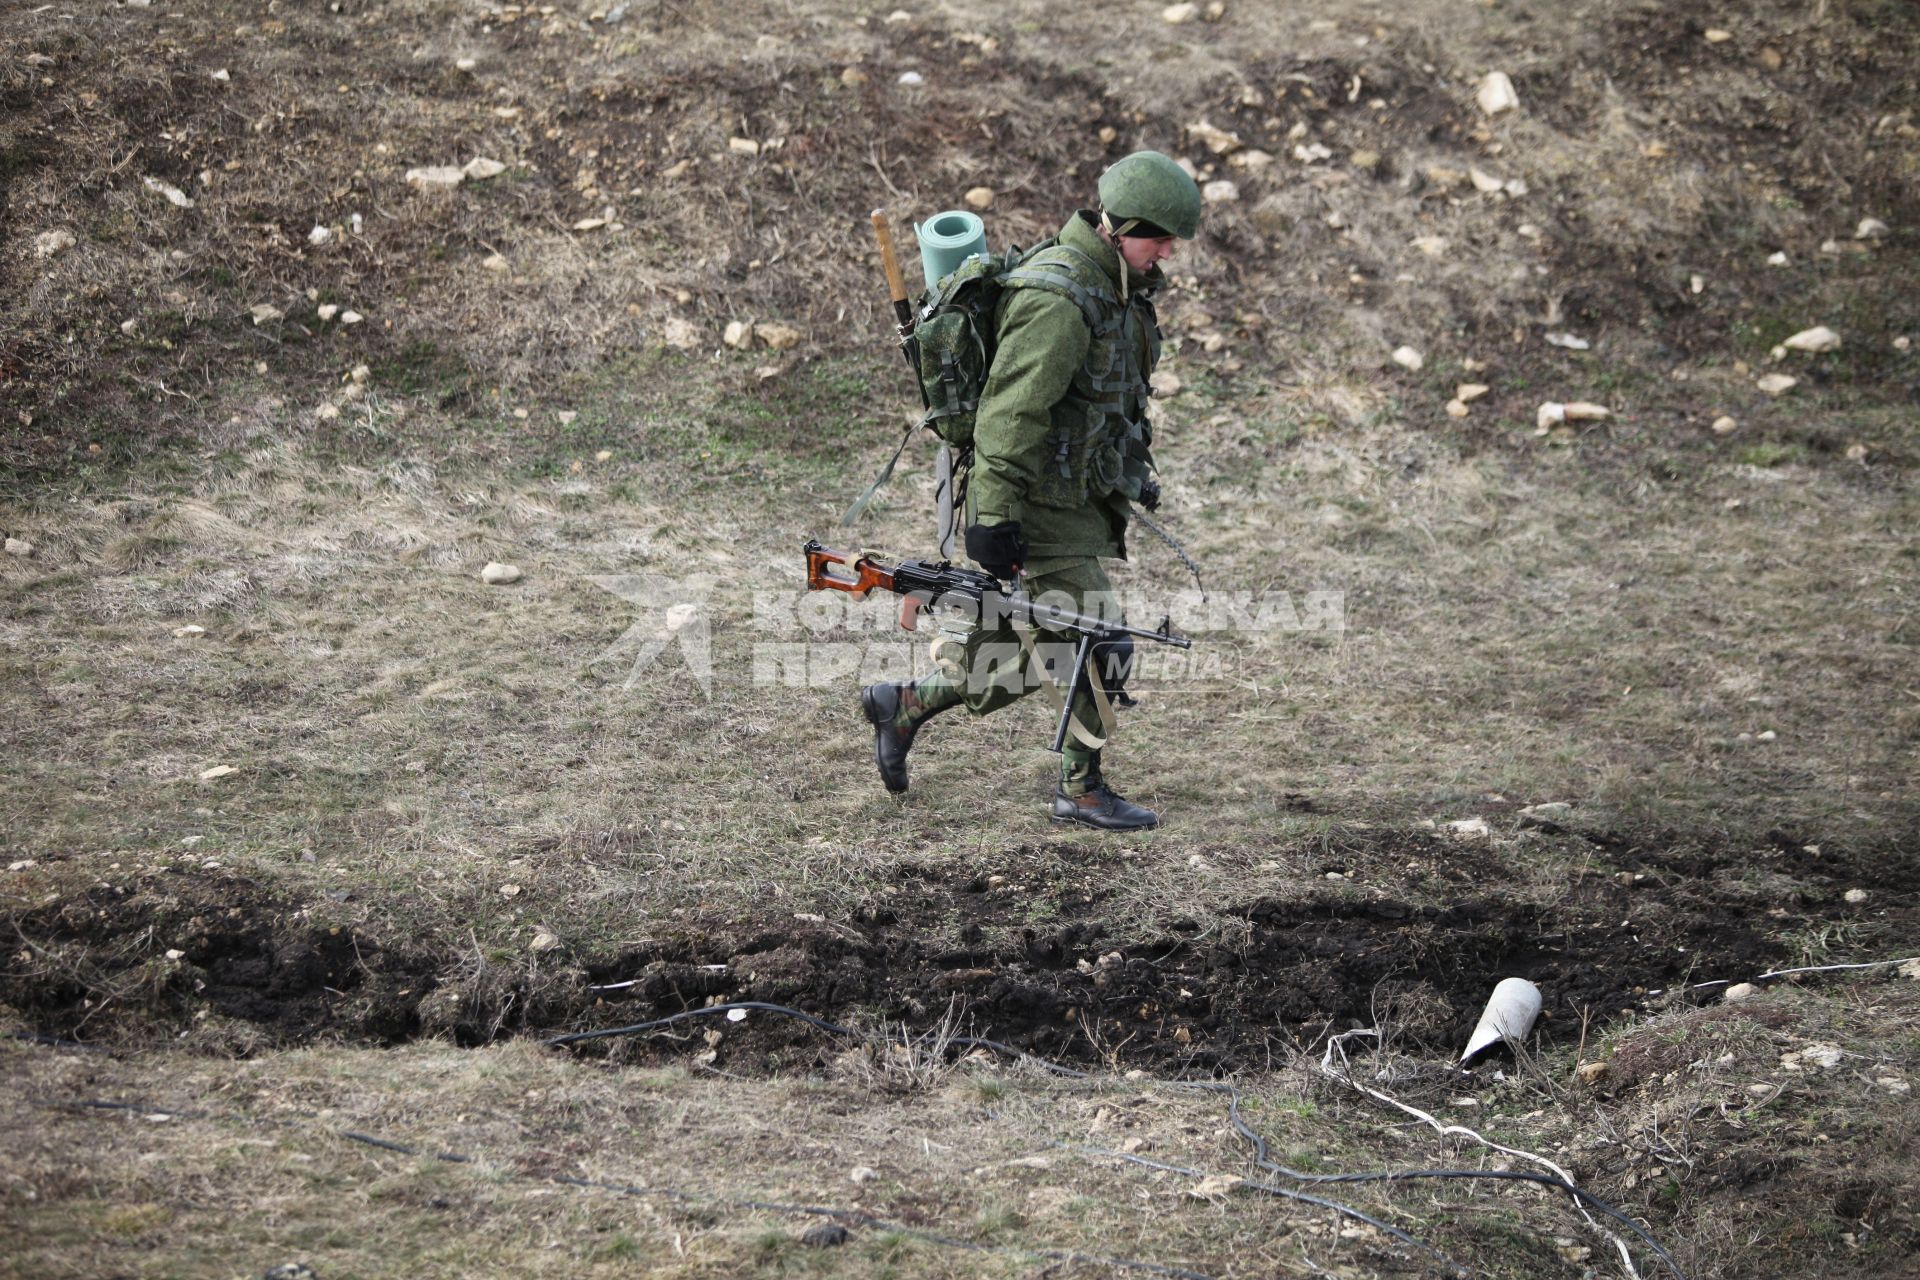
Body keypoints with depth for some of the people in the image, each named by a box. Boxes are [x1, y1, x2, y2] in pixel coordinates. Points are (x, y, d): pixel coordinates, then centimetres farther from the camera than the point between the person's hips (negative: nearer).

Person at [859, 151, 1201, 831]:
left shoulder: (1116, 285, 10)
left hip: (1080, 500, 10)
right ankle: (1082, 790, 10)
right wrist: (994, 517, -25)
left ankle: (904, 705, 28)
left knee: (1028, 654, 13)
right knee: (1098, 645, -4)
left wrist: (1137, 466, 28)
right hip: (1042, 504, -10)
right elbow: (1011, 411, -24)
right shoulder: (1059, 296, -21)